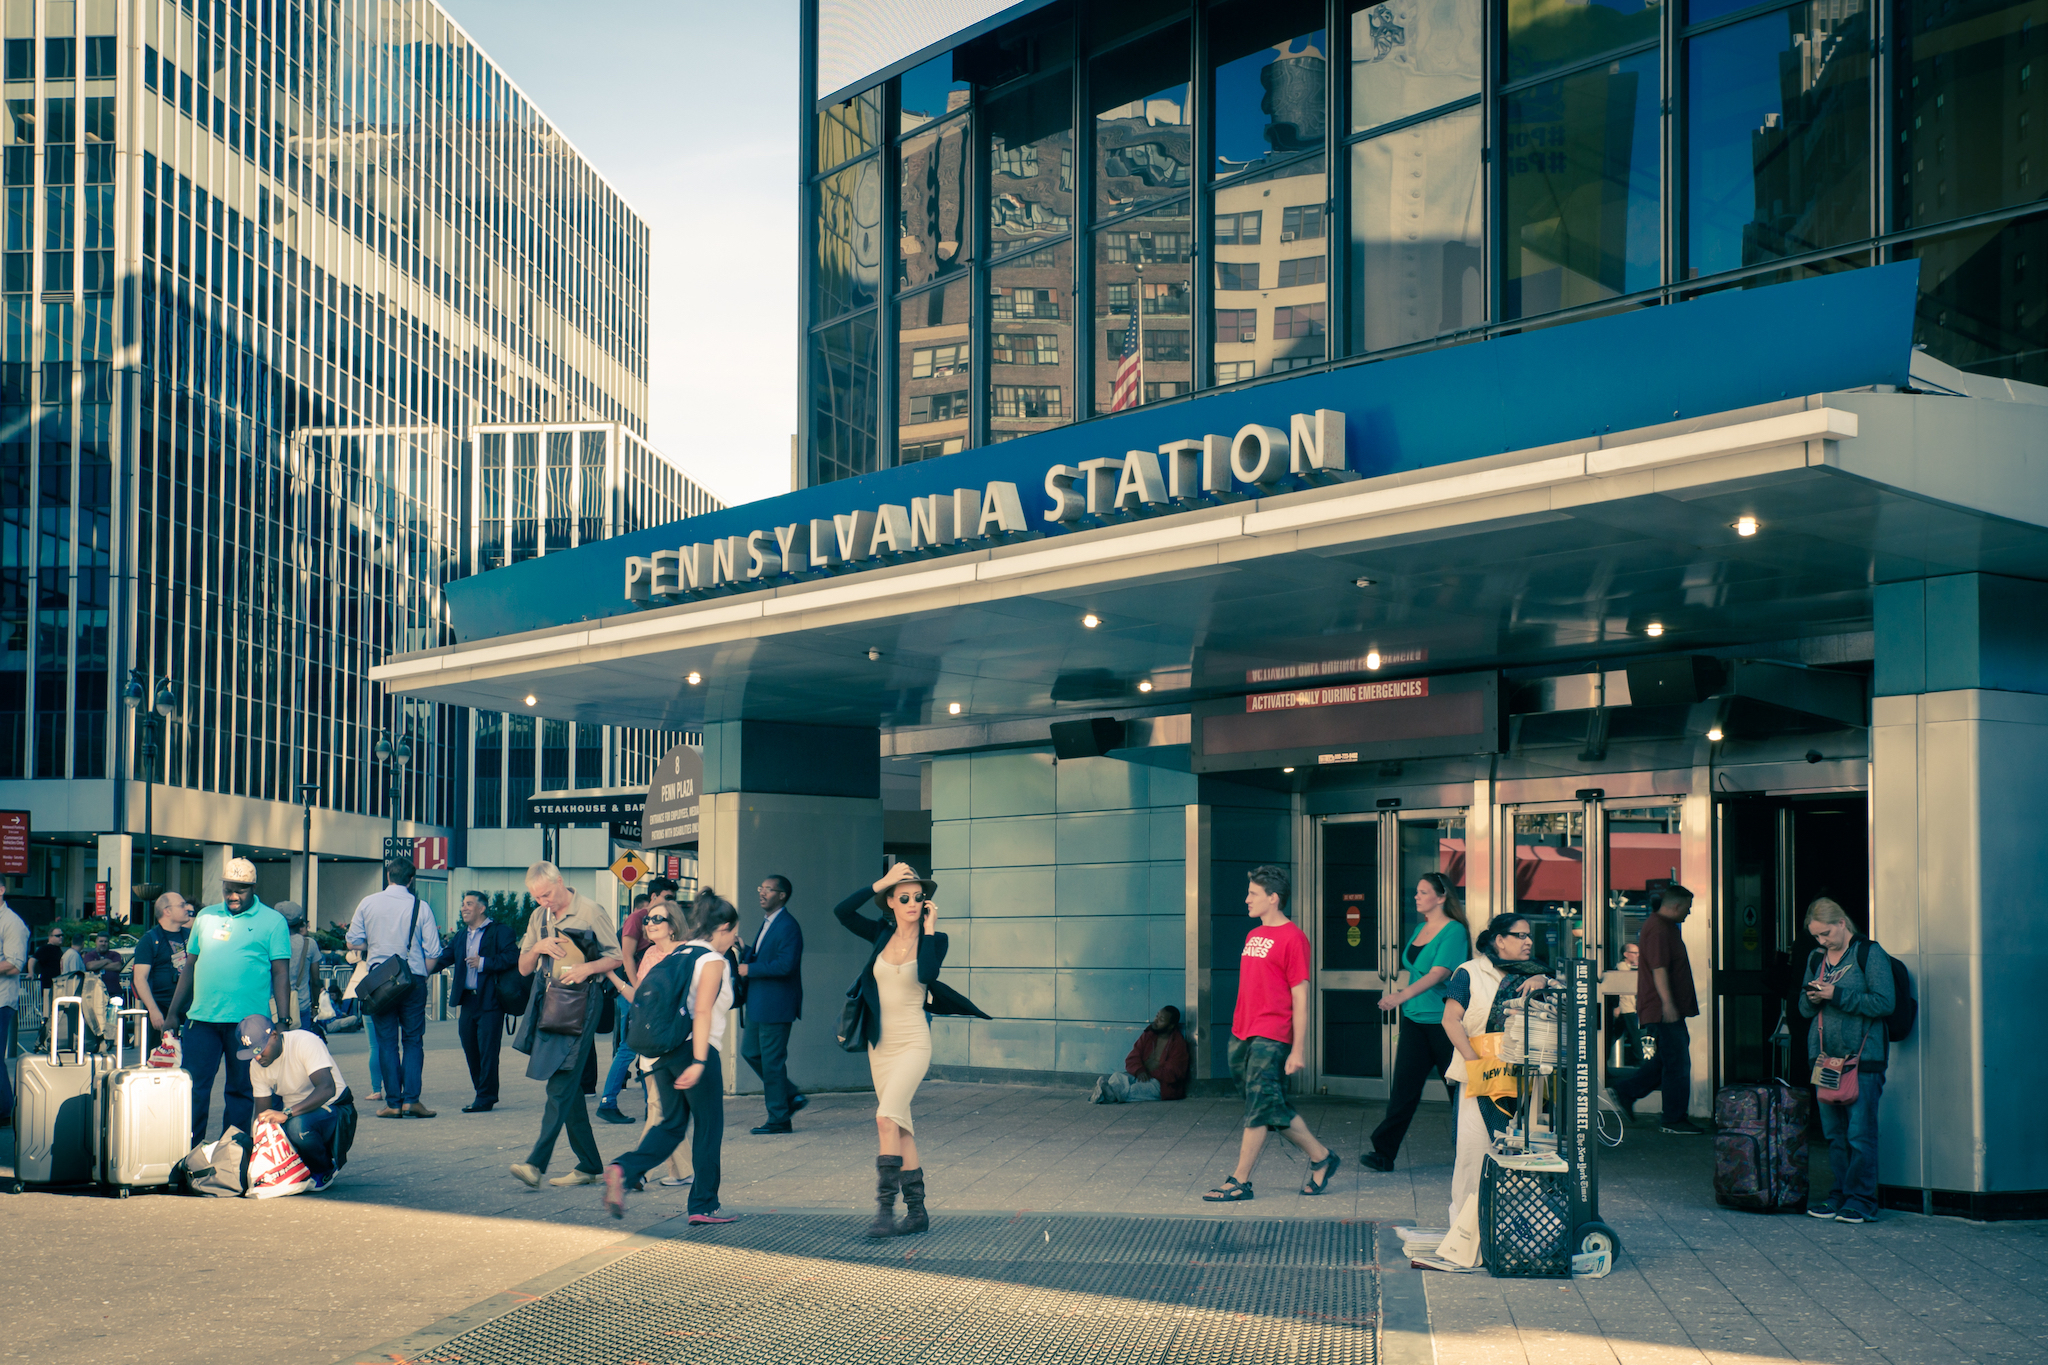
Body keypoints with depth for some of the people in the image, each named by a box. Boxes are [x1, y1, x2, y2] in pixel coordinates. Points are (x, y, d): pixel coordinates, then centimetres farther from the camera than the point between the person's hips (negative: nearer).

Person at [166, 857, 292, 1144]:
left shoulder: (272, 921, 2)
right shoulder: (206, 917, 13)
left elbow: (281, 973, -2)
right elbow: (190, 967, 18)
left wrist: (283, 1022, -9)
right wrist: (173, 1013, 14)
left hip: (247, 1020, -3)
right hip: (202, 1018, 3)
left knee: (240, 1089, 5)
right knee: (193, 1088, 1)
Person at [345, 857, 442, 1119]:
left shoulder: (368, 903, 0)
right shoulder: (421, 907, -3)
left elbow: (353, 941, 4)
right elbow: (433, 952, -4)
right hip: (413, 979, -1)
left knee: (387, 1041, 5)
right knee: (413, 1039, 7)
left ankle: (393, 1102, 2)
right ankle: (411, 1099, -3)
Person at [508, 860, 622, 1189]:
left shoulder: (591, 912, -5)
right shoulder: (538, 917, 14)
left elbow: (617, 958, -1)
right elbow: (524, 968, 16)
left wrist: (588, 968, -18)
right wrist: (537, 948, -4)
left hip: (581, 1002, -7)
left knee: (561, 1084, -13)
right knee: (569, 1087, 9)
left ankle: (537, 1162, -20)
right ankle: (589, 1165, 15)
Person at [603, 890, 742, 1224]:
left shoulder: (676, 955, 14)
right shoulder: (713, 961, -8)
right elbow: (703, 1012, -18)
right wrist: (699, 1061, -23)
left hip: (664, 1051, 7)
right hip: (695, 1050, -7)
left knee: (671, 1124, 12)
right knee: (709, 1128, 4)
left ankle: (623, 1170, -11)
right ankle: (703, 1206, 9)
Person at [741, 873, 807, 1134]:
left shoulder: (788, 926, -16)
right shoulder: (768, 922, 16)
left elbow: (785, 965, -25)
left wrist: (750, 969, -17)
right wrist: (745, 953, 5)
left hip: (776, 1005, -10)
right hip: (759, 1004, 10)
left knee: (772, 1060, -4)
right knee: (751, 1052, 13)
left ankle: (779, 1118, 5)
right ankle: (790, 1096, 23)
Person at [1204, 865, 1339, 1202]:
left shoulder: (1292, 938, -9)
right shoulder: (1253, 935, 15)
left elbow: (1300, 998, -11)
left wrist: (1298, 1050, -14)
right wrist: (1239, 1033, 17)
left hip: (1270, 1039, -9)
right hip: (1241, 1035, 9)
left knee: (1259, 1108, -6)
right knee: (1274, 1108, 11)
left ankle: (1240, 1182, -3)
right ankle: (1321, 1158, 23)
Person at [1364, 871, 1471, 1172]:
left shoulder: (1454, 932, -11)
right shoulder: (1420, 929, 14)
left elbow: (1439, 973, -22)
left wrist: (1402, 995, -32)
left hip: (1444, 1021, -7)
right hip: (1415, 1020, 7)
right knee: (1404, 1085, 1)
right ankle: (1384, 1152, -2)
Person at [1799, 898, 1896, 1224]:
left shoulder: (1870, 954, -4)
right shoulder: (1816, 959, 15)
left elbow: (1885, 1002, -12)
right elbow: (1804, 1009, 20)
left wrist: (1837, 995, -16)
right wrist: (1812, 998, -3)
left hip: (1862, 1057, -6)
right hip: (1825, 1056, 6)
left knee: (1860, 1132, -6)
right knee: (1833, 1132, 9)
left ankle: (1861, 1200, -1)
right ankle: (1840, 1195, 16)